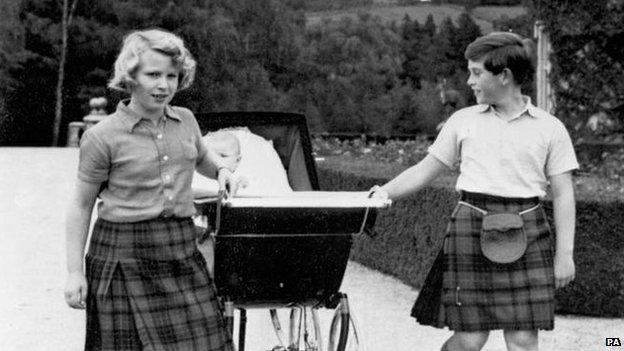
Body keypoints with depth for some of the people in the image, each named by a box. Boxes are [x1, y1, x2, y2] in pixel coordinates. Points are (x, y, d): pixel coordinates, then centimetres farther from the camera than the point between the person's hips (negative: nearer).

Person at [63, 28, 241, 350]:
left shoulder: (186, 121, 9)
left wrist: (222, 169, 10)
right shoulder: (102, 137, -6)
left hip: (182, 252, 4)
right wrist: (75, 273, -4)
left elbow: (202, 158, 32)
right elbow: (81, 207, -1)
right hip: (124, 255, -4)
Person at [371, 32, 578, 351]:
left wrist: (565, 254, 0)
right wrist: (385, 192, -1)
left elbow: (563, 194, 5)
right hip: (471, 229, 0)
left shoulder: (550, 128, 6)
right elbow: (425, 170, 13)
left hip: (526, 234, 0)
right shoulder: (463, 121, 10)